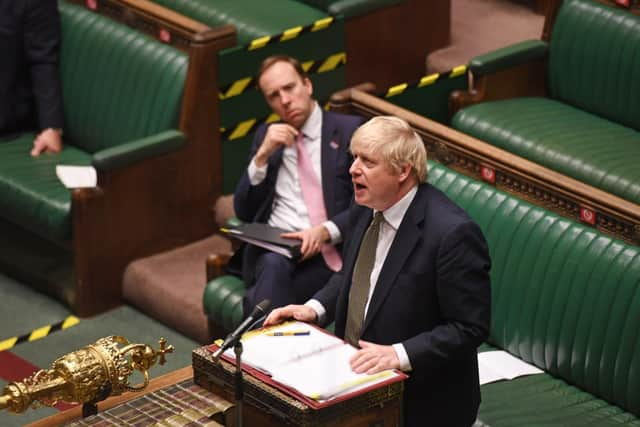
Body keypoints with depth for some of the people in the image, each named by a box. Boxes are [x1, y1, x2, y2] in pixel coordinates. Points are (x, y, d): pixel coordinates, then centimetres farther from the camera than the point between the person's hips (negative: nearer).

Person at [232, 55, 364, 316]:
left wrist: (326, 231, -20)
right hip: (270, 248, 3)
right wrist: (263, 155, -2)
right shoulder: (266, 136, 17)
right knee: (274, 265, -35)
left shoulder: (349, 130, 4)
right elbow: (243, 212, 11)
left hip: (326, 254, -3)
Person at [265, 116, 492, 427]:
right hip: (357, 377, 6)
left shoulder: (452, 233, -22)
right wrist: (315, 308, 1)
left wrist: (399, 354, -27)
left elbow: (470, 327, -19)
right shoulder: (366, 209, 2)